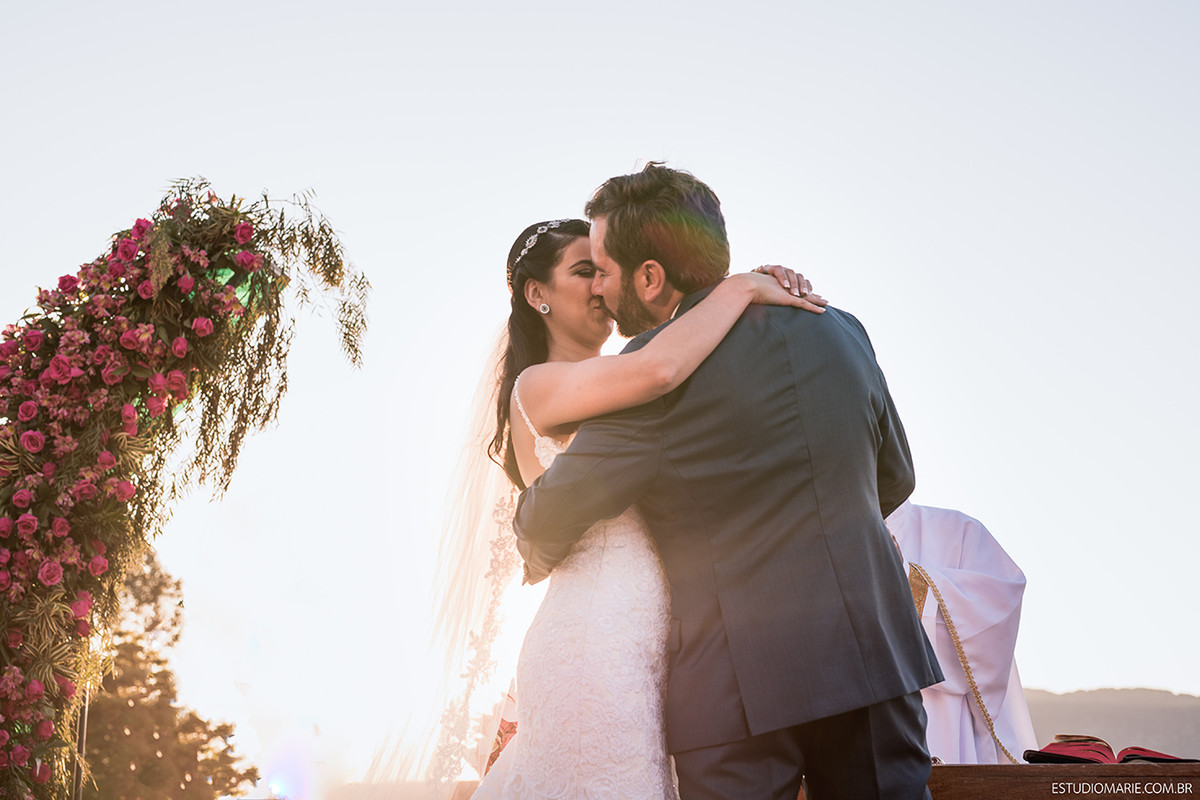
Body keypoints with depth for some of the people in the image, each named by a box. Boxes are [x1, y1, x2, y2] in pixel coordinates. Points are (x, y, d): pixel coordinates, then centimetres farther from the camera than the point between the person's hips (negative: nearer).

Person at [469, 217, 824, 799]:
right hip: (596, 644, -8)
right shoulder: (539, 385, -5)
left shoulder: (608, 391, 22)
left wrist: (769, 290, 2)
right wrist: (740, 289, -9)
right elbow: (658, 369, -22)